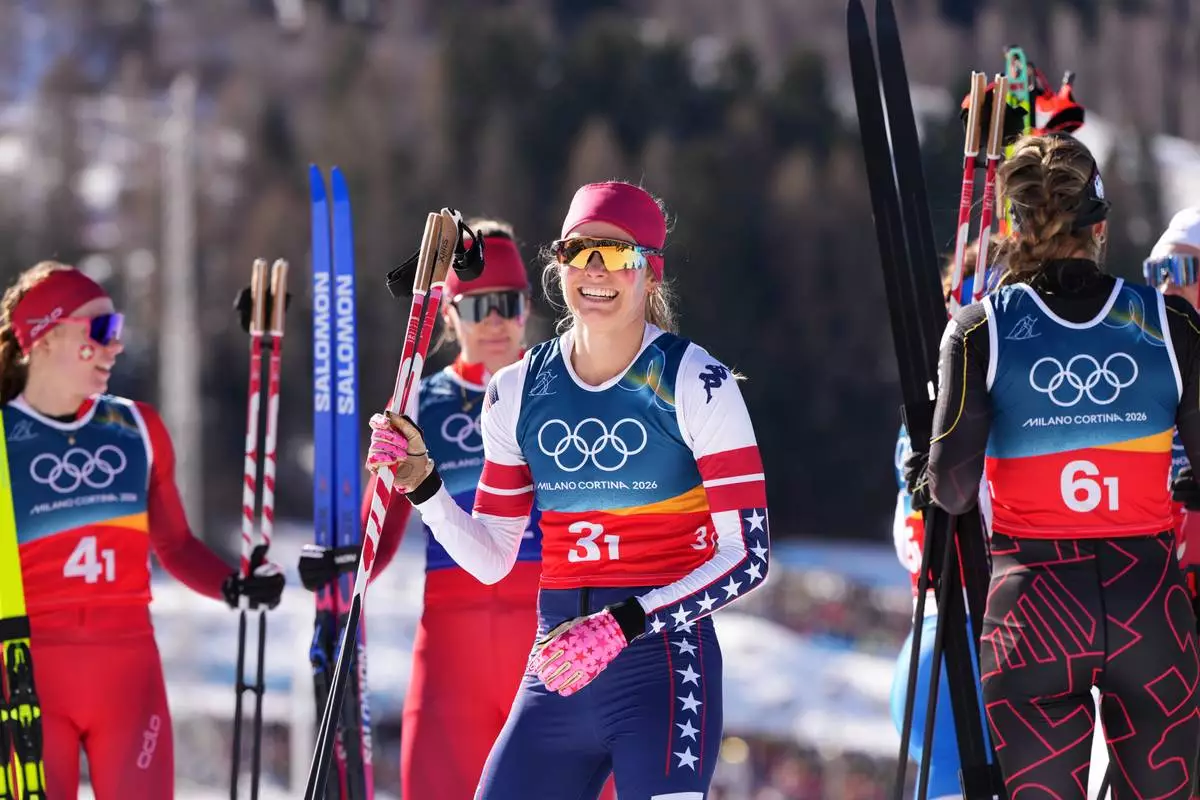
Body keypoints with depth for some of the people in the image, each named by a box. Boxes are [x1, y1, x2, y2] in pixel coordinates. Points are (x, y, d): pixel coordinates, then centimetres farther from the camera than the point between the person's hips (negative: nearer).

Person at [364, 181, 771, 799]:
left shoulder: (694, 382, -5)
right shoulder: (518, 391, 8)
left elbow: (748, 557, -8)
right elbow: (490, 560, 14)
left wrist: (624, 624, -18)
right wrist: (422, 483, -3)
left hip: (664, 667, -5)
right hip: (555, 672, 5)